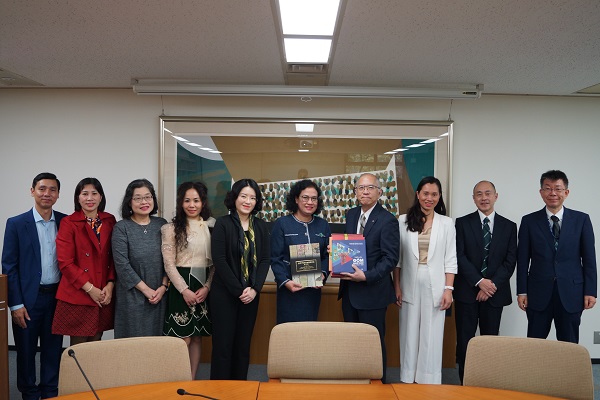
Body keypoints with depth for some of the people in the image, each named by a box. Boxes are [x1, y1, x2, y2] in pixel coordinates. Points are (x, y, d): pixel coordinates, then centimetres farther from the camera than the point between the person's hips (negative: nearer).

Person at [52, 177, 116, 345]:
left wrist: (110, 284, -5)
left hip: (104, 297, 3)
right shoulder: (68, 223, -4)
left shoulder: (110, 221, 8)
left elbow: (114, 257, 9)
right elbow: (65, 262, -8)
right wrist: (90, 288, -12)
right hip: (77, 297, -3)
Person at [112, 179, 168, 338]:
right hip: (132, 296, -3)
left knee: (157, 337, 9)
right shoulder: (121, 228, -5)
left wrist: (163, 286, -6)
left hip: (159, 295, 3)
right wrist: (146, 290, -12)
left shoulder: (162, 224, 5)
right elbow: (122, 265, -11)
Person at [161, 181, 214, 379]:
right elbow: (169, 264, -6)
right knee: (183, 339, -2)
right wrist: (185, 290, -13)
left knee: (197, 337, 9)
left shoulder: (210, 227, 7)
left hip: (204, 287, 4)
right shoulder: (172, 228, -1)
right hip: (181, 286, -3)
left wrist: (207, 287, -7)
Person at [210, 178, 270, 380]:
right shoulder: (222, 223, -6)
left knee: (243, 344, 11)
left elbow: (265, 260, 3)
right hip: (224, 293, -4)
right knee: (223, 344, 1)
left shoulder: (261, 226, 6)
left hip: (251, 294, 4)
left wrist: (254, 289, -10)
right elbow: (219, 260, -12)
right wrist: (238, 290, -14)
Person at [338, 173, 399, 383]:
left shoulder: (388, 220, -13)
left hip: (372, 292, -6)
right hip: (349, 289, 7)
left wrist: (366, 276, -23)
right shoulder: (351, 215, 9)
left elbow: (391, 258, -15)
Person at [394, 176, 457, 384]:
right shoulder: (404, 221, 2)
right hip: (410, 285, 0)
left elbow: (450, 260, 2)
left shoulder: (446, 223, 3)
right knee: (409, 334, 9)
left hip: (435, 286, 0)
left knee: (432, 336, 6)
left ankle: (429, 381, 18)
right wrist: (397, 287, -1)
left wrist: (448, 289, -5)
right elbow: (397, 258, 3)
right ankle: (408, 379, 21)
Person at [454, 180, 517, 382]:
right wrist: (480, 281, -13)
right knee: (464, 339, 2)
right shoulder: (462, 223, 2)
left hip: (495, 292, 1)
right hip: (467, 291, -1)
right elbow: (460, 257, -5)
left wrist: (492, 285, -9)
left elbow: (510, 261, 2)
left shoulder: (509, 226, 7)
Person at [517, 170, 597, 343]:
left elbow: (589, 258, 3)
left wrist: (590, 291, -2)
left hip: (571, 294, 0)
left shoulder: (581, 220, 3)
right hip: (538, 294, 0)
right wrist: (522, 291, -1)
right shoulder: (529, 221, 2)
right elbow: (523, 259, 2)